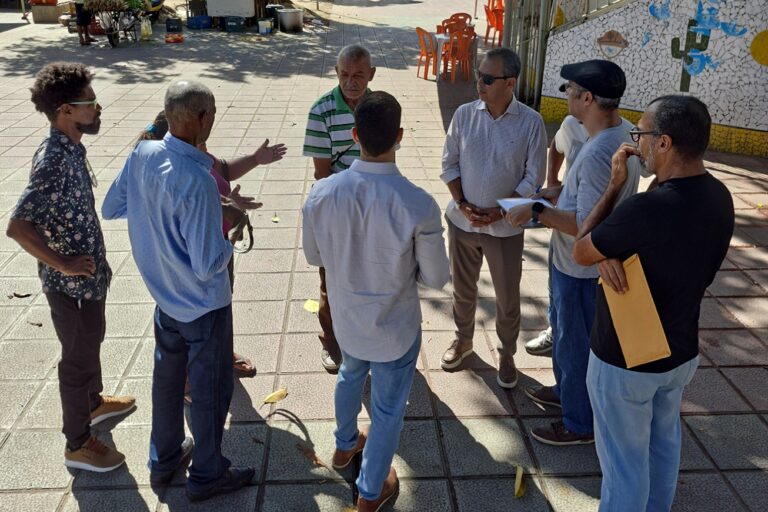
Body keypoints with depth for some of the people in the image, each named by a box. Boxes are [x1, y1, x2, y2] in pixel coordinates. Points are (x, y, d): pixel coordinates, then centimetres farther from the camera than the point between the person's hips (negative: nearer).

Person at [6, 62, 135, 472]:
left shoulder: (70, 149, 1)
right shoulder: (54, 162, -28)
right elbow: (17, 227, -35)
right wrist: (63, 265, -25)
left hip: (89, 276, 9)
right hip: (71, 283, -9)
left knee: (91, 344, 27)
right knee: (79, 358, 7)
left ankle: (94, 403, 51)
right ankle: (78, 444, 26)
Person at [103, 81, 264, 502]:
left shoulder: (143, 153, -9)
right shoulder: (196, 180, -32)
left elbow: (111, 207, 6)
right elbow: (208, 265, -29)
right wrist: (229, 234, -12)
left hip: (165, 297, 7)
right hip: (204, 305, -7)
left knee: (167, 377, 24)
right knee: (210, 390, 12)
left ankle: (164, 458, 44)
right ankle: (206, 475, 31)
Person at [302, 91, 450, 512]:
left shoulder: (322, 193, -19)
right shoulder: (419, 205, -29)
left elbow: (314, 257, -3)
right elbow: (436, 278, -15)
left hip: (346, 319, 4)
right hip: (395, 328, -3)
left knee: (350, 375, 34)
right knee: (388, 410, 19)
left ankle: (345, 445, 59)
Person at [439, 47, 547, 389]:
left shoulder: (530, 122, -12)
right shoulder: (464, 114, -5)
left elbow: (534, 179, -9)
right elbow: (449, 164, 1)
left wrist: (498, 211, -16)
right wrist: (462, 204, -11)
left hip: (505, 227, -2)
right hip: (462, 220, 3)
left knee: (507, 297, 11)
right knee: (463, 288, 19)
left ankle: (507, 355, 33)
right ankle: (463, 339, 44)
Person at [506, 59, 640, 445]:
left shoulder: (599, 153, -31)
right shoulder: (617, 136, 2)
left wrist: (536, 211, -26)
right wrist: (557, 192, 6)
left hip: (581, 270, -10)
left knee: (575, 342, 8)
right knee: (564, 329, 27)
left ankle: (580, 424, 28)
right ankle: (566, 390, 49)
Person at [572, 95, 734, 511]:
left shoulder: (647, 208, -33)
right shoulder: (718, 196, -7)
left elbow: (580, 252, -16)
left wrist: (614, 186, -12)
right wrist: (611, 253, -16)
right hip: (681, 351, 8)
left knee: (624, 459, 13)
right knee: (663, 441, 28)